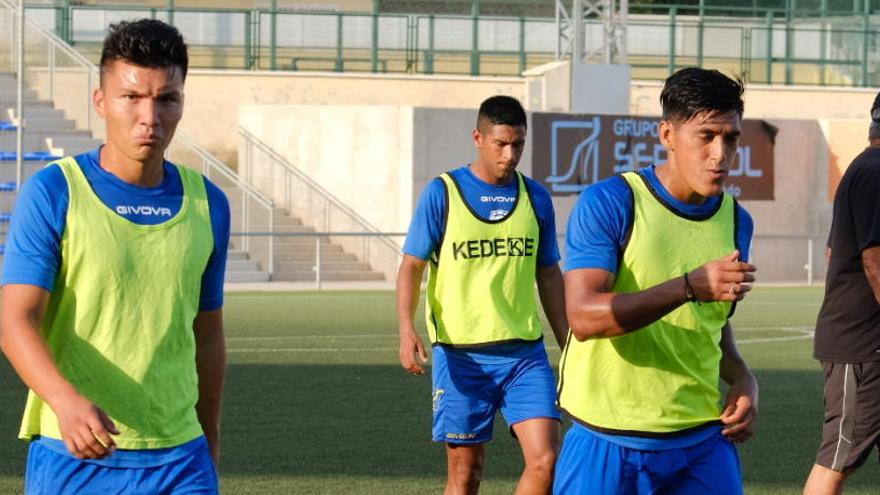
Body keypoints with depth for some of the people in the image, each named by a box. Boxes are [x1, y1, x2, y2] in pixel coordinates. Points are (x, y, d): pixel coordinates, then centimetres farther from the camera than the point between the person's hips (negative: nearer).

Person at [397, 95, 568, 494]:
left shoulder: (536, 198, 7)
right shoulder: (443, 193, -3)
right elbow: (412, 266, -3)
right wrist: (407, 329, -19)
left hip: (525, 353, 3)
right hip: (460, 355, -2)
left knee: (545, 460, -10)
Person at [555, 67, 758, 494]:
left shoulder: (736, 221, 9)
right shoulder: (607, 203, -10)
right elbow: (584, 317, -22)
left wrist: (742, 379, 4)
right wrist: (690, 286, -30)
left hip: (703, 444, 4)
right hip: (605, 444, -4)